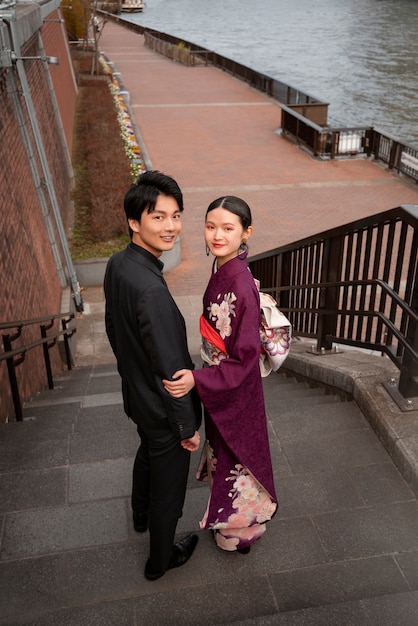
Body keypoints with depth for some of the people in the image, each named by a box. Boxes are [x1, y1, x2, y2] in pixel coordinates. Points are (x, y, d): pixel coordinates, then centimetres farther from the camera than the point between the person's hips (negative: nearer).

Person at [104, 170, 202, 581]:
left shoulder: (116, 265, -7)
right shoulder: (151, 290, -36)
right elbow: (170, 370, -29)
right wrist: (187, 427, -16)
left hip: (135, 394, 9)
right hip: (162, 409, -9)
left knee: (147, 453, 34)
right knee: (169, 485, 16)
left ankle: (141, 515, 62)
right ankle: (160, 559, 41)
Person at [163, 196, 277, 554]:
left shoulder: (242, 286, -32)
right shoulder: (221, 269, -6)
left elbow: (245, 359, -27)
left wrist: (197, 380, -33)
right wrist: (201, 377, 16)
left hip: (236, 390, -9)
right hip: (218, 384, 9)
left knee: (235, 456, 15)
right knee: (223, 448, 29)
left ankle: (239, 530, 43)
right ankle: (233, 517, 56)